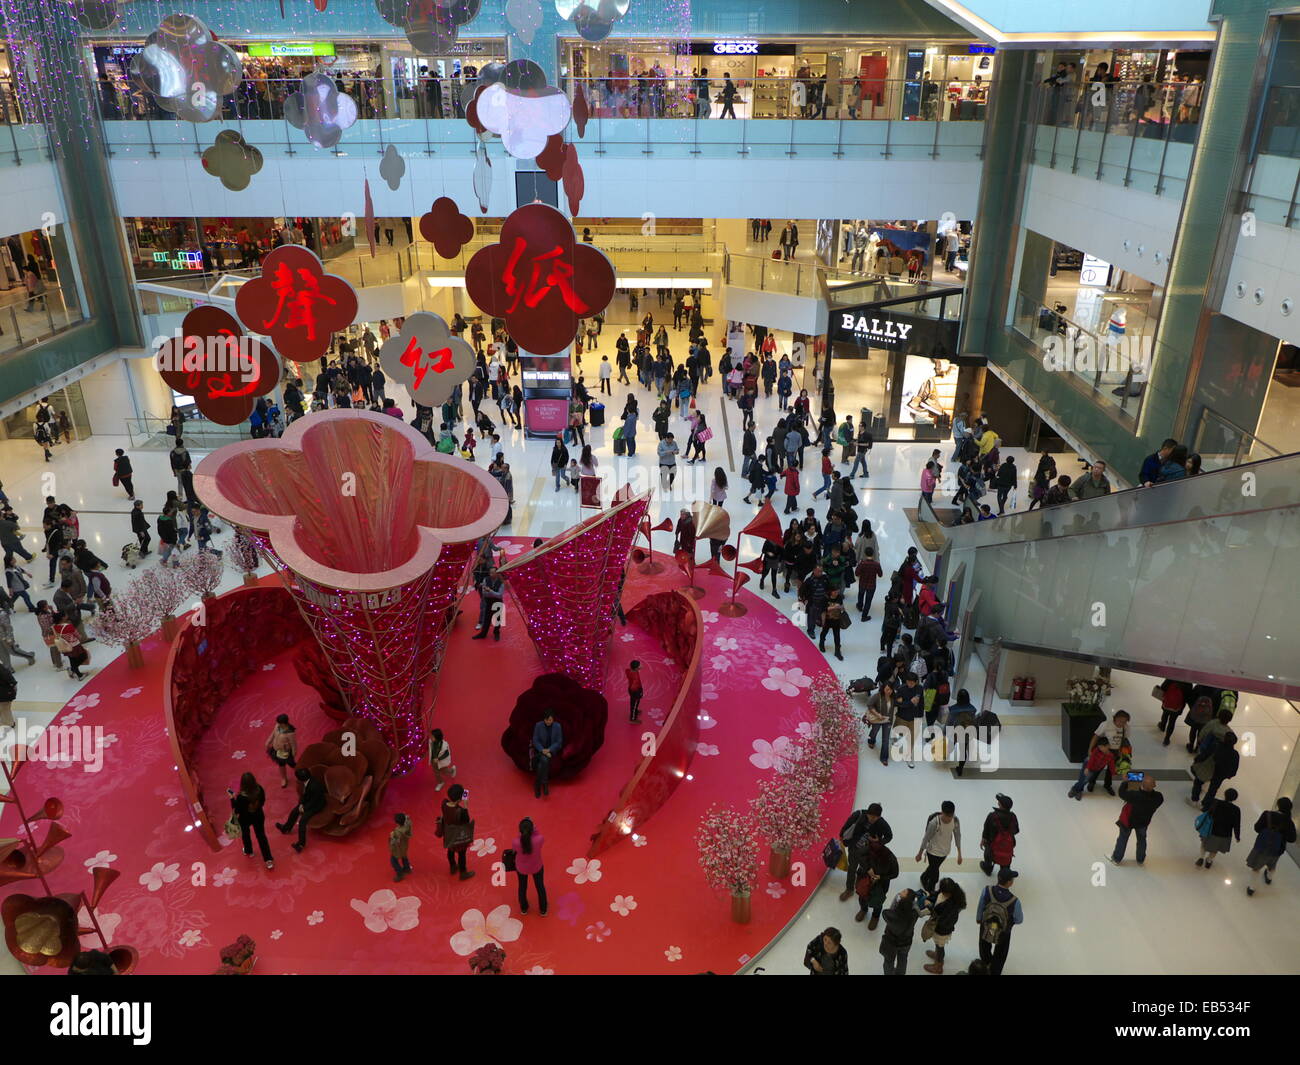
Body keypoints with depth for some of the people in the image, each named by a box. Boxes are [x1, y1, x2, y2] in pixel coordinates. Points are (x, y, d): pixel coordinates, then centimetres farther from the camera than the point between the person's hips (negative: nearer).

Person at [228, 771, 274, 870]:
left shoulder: (241, 797, -36)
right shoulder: (260, 789, -24)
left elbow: (236, 810, -20)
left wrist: (232, 798, -14)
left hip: (245, 819, -2)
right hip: (259, 816, 2)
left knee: (245, 834, 30)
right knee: (261, 835, 19)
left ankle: (248, 852, 57)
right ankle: (269, 860, 19)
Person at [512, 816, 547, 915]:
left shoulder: (516, 842, -36)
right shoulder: (539, 839, -38)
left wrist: (522, 833, -16)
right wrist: (532, 826, -16)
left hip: (521, 868, 0)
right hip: (537, 867, 0)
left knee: (522, 887, 30)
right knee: (540, 886, 28)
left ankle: (523, 909, 54)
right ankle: (543, 910, 49)